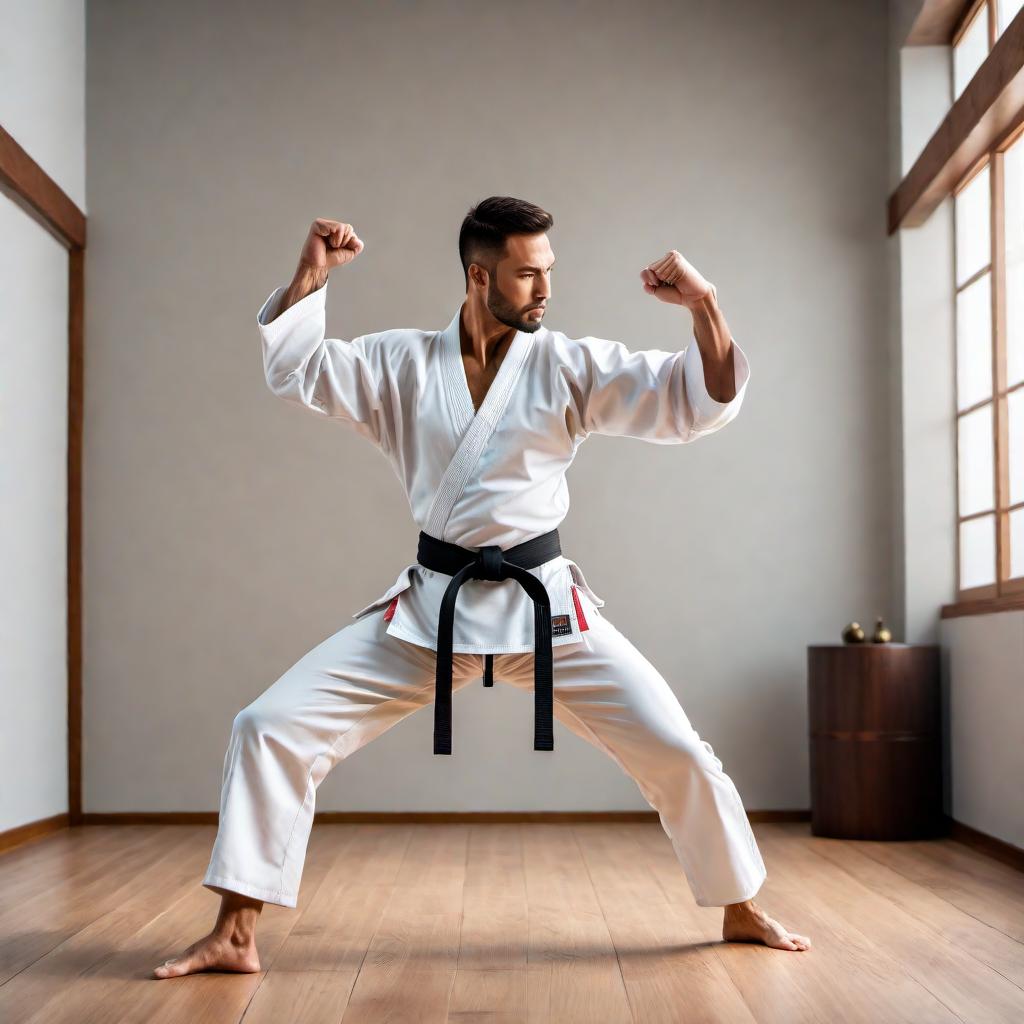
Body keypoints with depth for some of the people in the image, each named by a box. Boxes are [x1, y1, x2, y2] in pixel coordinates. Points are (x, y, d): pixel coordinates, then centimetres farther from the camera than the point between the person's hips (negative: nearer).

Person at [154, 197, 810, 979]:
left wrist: (705, 307, -22)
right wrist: (310, 276, -10)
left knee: (675, 750, -4)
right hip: (430, 609, 1)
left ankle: (742, 913, 22)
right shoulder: (402, 364, 3)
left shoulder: (569, 366, -2)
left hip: (542, 604, -1)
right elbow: (293, 369, 2)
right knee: (270, 729, -8)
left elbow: (699, 402, -6)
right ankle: (235, 936, 3)